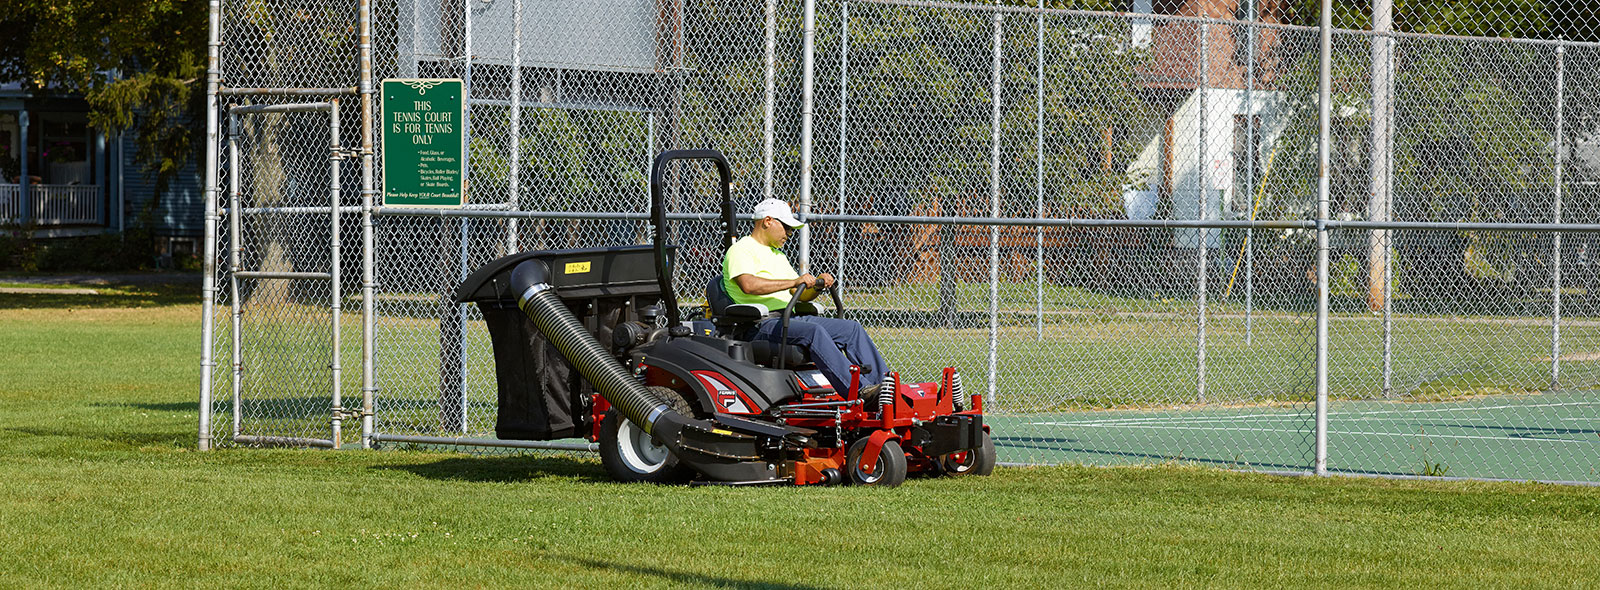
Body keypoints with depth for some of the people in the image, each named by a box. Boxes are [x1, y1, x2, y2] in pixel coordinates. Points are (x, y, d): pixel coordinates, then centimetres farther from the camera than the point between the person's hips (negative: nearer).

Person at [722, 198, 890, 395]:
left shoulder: (777, 255, 27)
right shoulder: (740, 250, -3)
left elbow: (801, 295, 25)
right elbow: (748, 285, -23)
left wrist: (817, 284, 2)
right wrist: (793, 282, -24)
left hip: (791, 318, 9)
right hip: (762, 325, -9)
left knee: (852, 328, -3)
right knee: (813, 331, -35)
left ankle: (883, 381, -9)